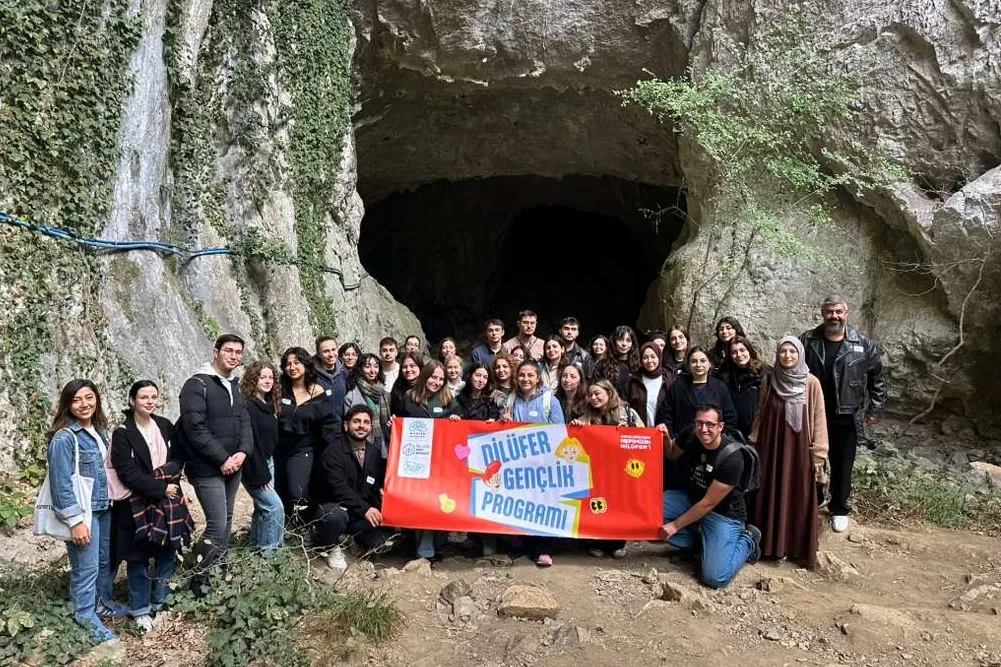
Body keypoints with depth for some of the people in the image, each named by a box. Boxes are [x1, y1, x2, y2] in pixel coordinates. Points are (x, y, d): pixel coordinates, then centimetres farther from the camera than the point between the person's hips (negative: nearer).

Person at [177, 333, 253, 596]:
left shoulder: (234, 386, 15)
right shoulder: (197, 385, -10)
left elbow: (244, 422, 11)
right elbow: (196, 428, -18)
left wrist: (243, 451, -7)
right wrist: (222, 459, -17)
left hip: (233, 466, 8)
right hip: (207, 469, -8)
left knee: (226, 522, 14)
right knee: (217, 525, -10)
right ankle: (199, 581, 4)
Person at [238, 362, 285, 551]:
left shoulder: (270, 405, 8)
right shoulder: (247, 406, -18)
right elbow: (250, 443, -21)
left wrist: (270, 467, 7)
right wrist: (260, 475, -20)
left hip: (268, 463, 9)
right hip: (254, 467, -9)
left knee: (263, 508, 14)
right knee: (275, 507, -11)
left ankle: (257, 549, 25)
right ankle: (270, 552, -2)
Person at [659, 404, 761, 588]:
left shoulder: (732, 458, -27)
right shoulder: (691, 437, -12)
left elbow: (709, 503, -21)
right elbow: (672, 454, 12)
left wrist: (675, 526, -16)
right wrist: (665, 438, -11)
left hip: (724, 513, -6)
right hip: (692, 500, 6)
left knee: (715, 577, -20)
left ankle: (747, 540, 10)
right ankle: (692, 543, 6)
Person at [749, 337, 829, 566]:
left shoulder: (811, 383, -5)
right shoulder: (768, 382, 2)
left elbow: (819, 420, -5)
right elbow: (761, 416, 8)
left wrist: (818, 454, -8)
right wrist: (753, 444, 6)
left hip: (799, 450, -2)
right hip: (772, 448, 2)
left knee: (799, 497, 4)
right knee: (773, 495, 8)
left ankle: (800, 547, 17)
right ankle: (773, 544, 20)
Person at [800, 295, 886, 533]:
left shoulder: (863, 344, -4)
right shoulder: (807, 341, -3)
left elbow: (877, 378, 4)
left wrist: (875, 409, 2)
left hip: (845, 417, 0)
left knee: (842, 466, 9)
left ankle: (839, 509, 26)